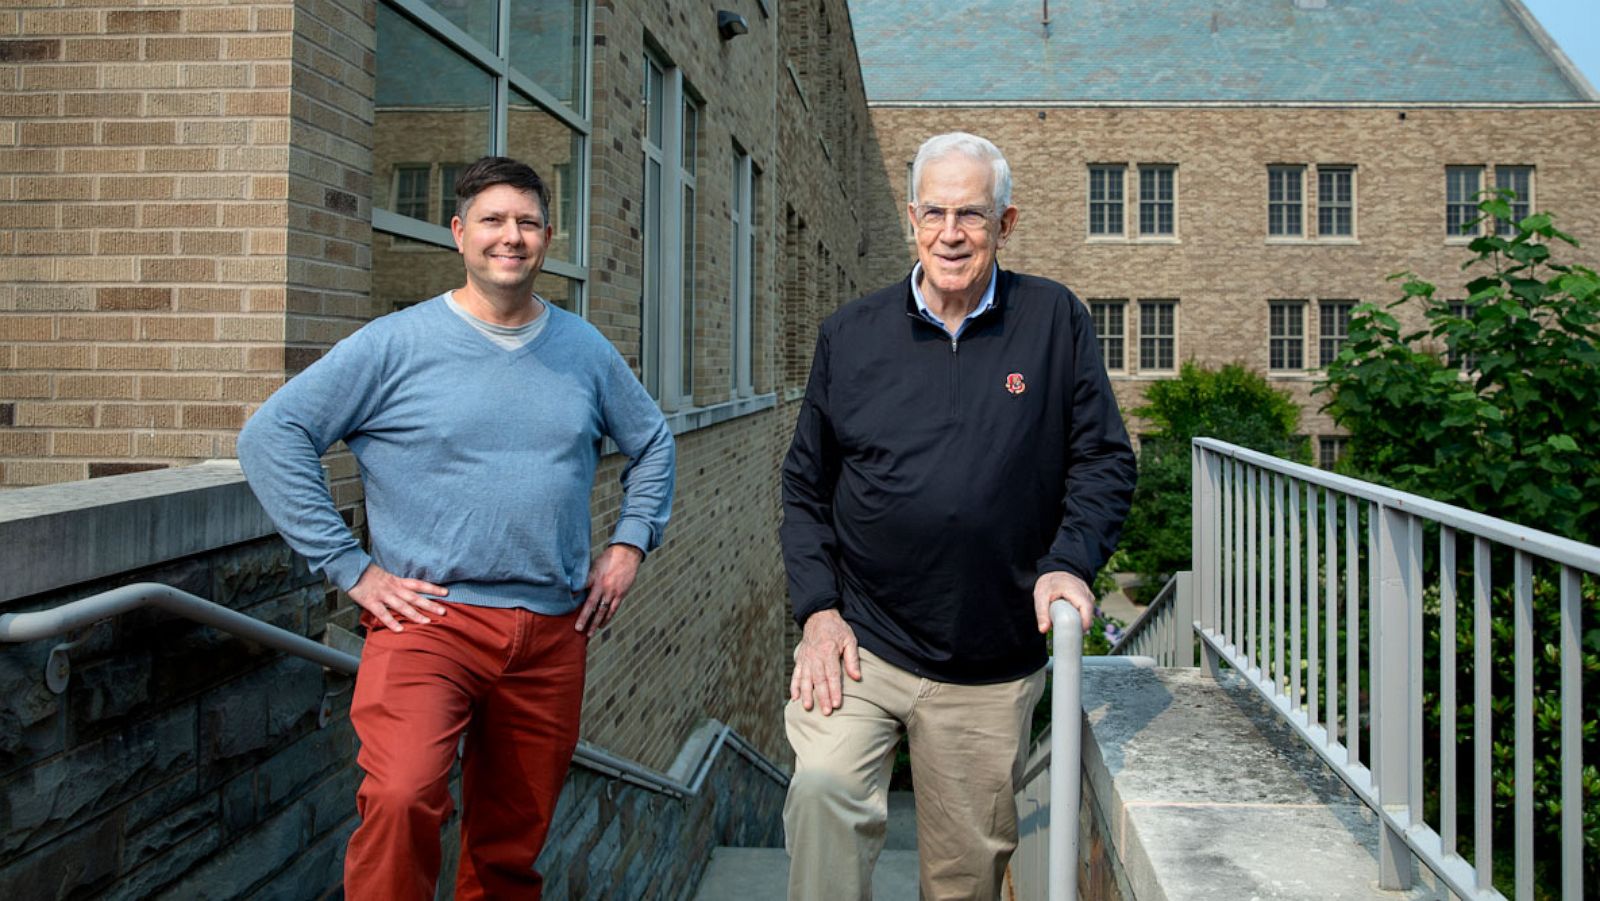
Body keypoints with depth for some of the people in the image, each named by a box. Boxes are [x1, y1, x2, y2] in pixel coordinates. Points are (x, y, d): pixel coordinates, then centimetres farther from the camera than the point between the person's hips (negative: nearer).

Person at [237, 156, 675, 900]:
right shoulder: (396, 345, -2)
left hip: (553, 631, 4)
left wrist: (630, 544, 11)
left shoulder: (586, 352, 10)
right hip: (429, 619, -3)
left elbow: (652, 443, 24)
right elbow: (271, 435, -4)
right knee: (401, 797, -28)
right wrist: (348, 567, -9)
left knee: (513, 840, 12)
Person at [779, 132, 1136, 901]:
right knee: (822, 791, -21)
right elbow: (805, 487, 9)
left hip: (991, 673, 0)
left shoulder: (1054, 320, 2)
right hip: (860, 643, 0)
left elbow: (1104, 460, 5)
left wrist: (1070, 560, -12)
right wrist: (817, 609, -2)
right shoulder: (850, 335, 4)